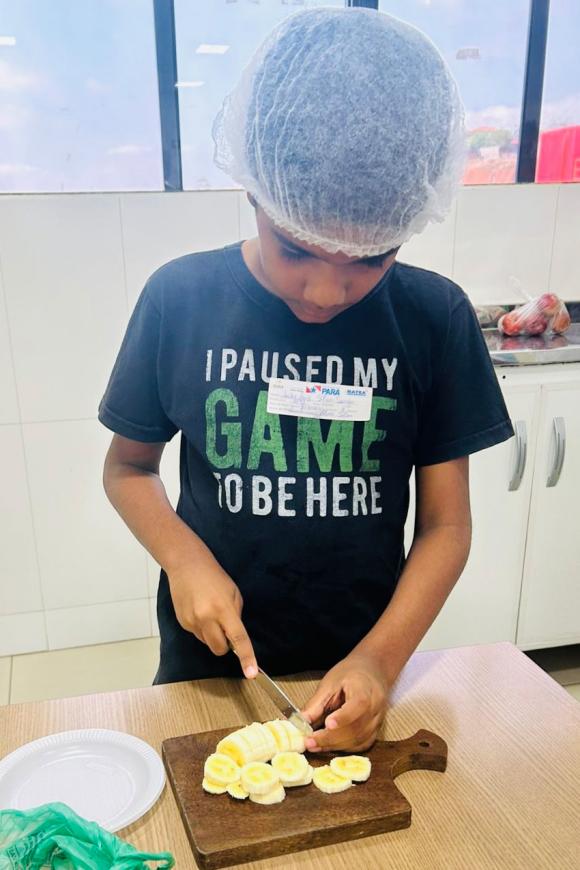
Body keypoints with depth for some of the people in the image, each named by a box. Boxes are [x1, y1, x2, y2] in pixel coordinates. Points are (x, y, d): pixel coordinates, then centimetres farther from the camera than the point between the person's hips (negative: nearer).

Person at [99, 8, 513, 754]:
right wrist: (185, 558, -18)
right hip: (208, 659, 1)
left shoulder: (435, 318, -14)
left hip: (362, 669, 0)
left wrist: (380, 659, -20)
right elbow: (128, 468, -1)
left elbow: (446, 523, -9)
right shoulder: (179, 299, -14)